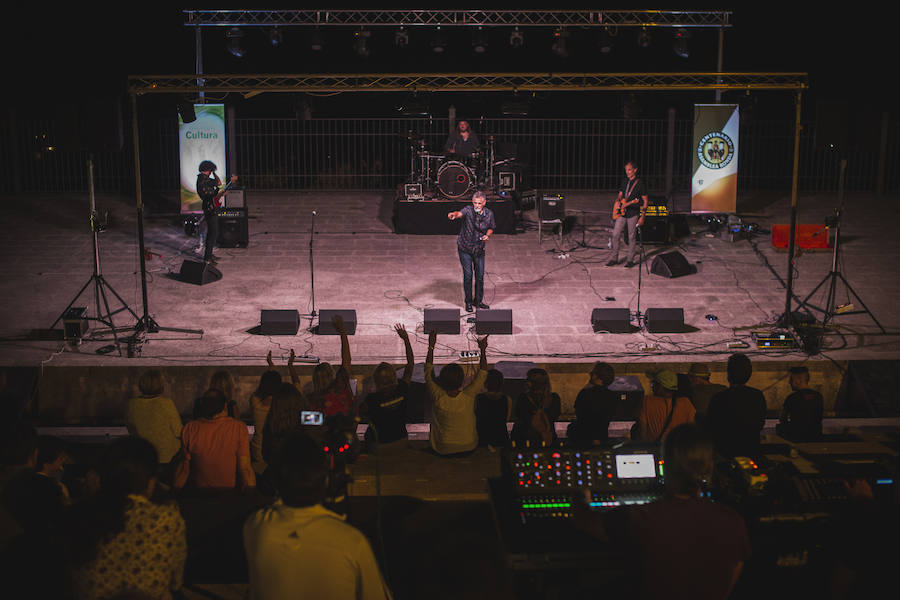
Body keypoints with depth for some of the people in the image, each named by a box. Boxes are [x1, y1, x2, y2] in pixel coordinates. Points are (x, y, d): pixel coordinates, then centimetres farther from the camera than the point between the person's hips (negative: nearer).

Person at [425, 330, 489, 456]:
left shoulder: (438, 397, -22)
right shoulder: (468, 396, -22)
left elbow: (428, 372, -7)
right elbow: (482, 373, -5)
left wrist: (431, 347, -2)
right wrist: (483, 350, 2)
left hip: (443, 451, -1)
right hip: (468, 449, 1)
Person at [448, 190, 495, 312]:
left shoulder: (489, 214, -5)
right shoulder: (468, 210, -17)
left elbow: (491, 228, 11)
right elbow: (460, 213, -40)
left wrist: (488, 235, -11)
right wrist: (453, 214, -64)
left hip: (479, 249, 3)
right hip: (465, 248, -3)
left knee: (480, 276, 7)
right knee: (468, 275, -2)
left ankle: (478, 300, 25)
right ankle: (468, 302, 13)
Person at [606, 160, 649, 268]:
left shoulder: (640, 183, -7)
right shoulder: (625, 181, 11)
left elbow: (645, 201, -7)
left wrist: (642, 217, -13)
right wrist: (617, 201, -1)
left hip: (633, 214, -5)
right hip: (621, 213, 5)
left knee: (632, 237, 1)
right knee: (615, 235, 1)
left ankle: (630, 260, 10)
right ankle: (614, 258, 9)